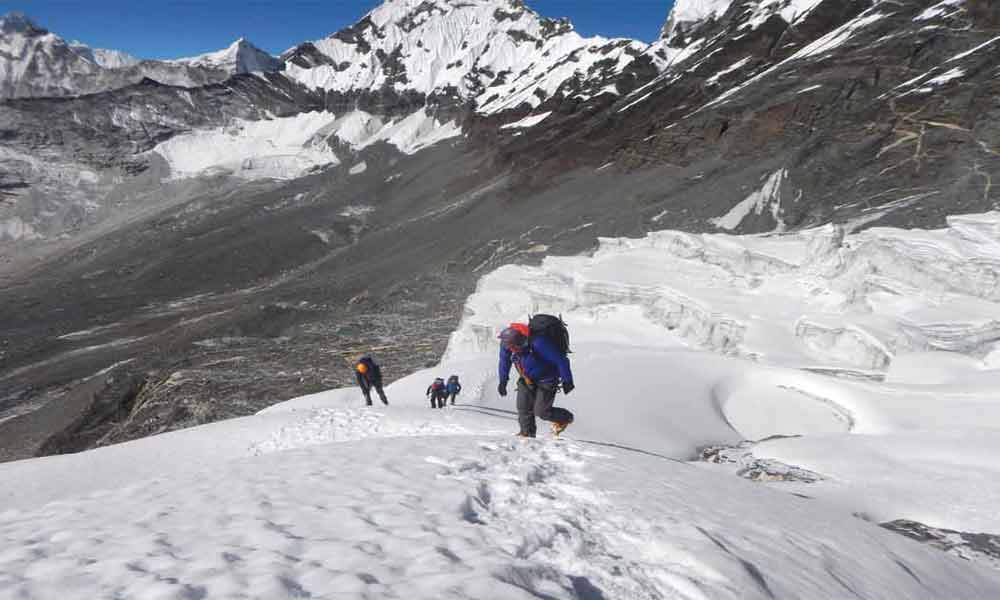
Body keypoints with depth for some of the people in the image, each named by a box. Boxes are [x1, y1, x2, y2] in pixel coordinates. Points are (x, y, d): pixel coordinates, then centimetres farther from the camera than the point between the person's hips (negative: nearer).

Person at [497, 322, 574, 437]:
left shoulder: (538, 343, -39)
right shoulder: (506, 342, -19)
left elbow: (561, 360, -27)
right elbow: (504, 360, 5)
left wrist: (567, 381, -19)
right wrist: (503, 381, 8)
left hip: (546, 380, -6)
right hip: (527, 379, 6)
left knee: (541, 411, -5)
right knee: (524, 408, -3)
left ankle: (566, 418, 22)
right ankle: (527, 433, 17)